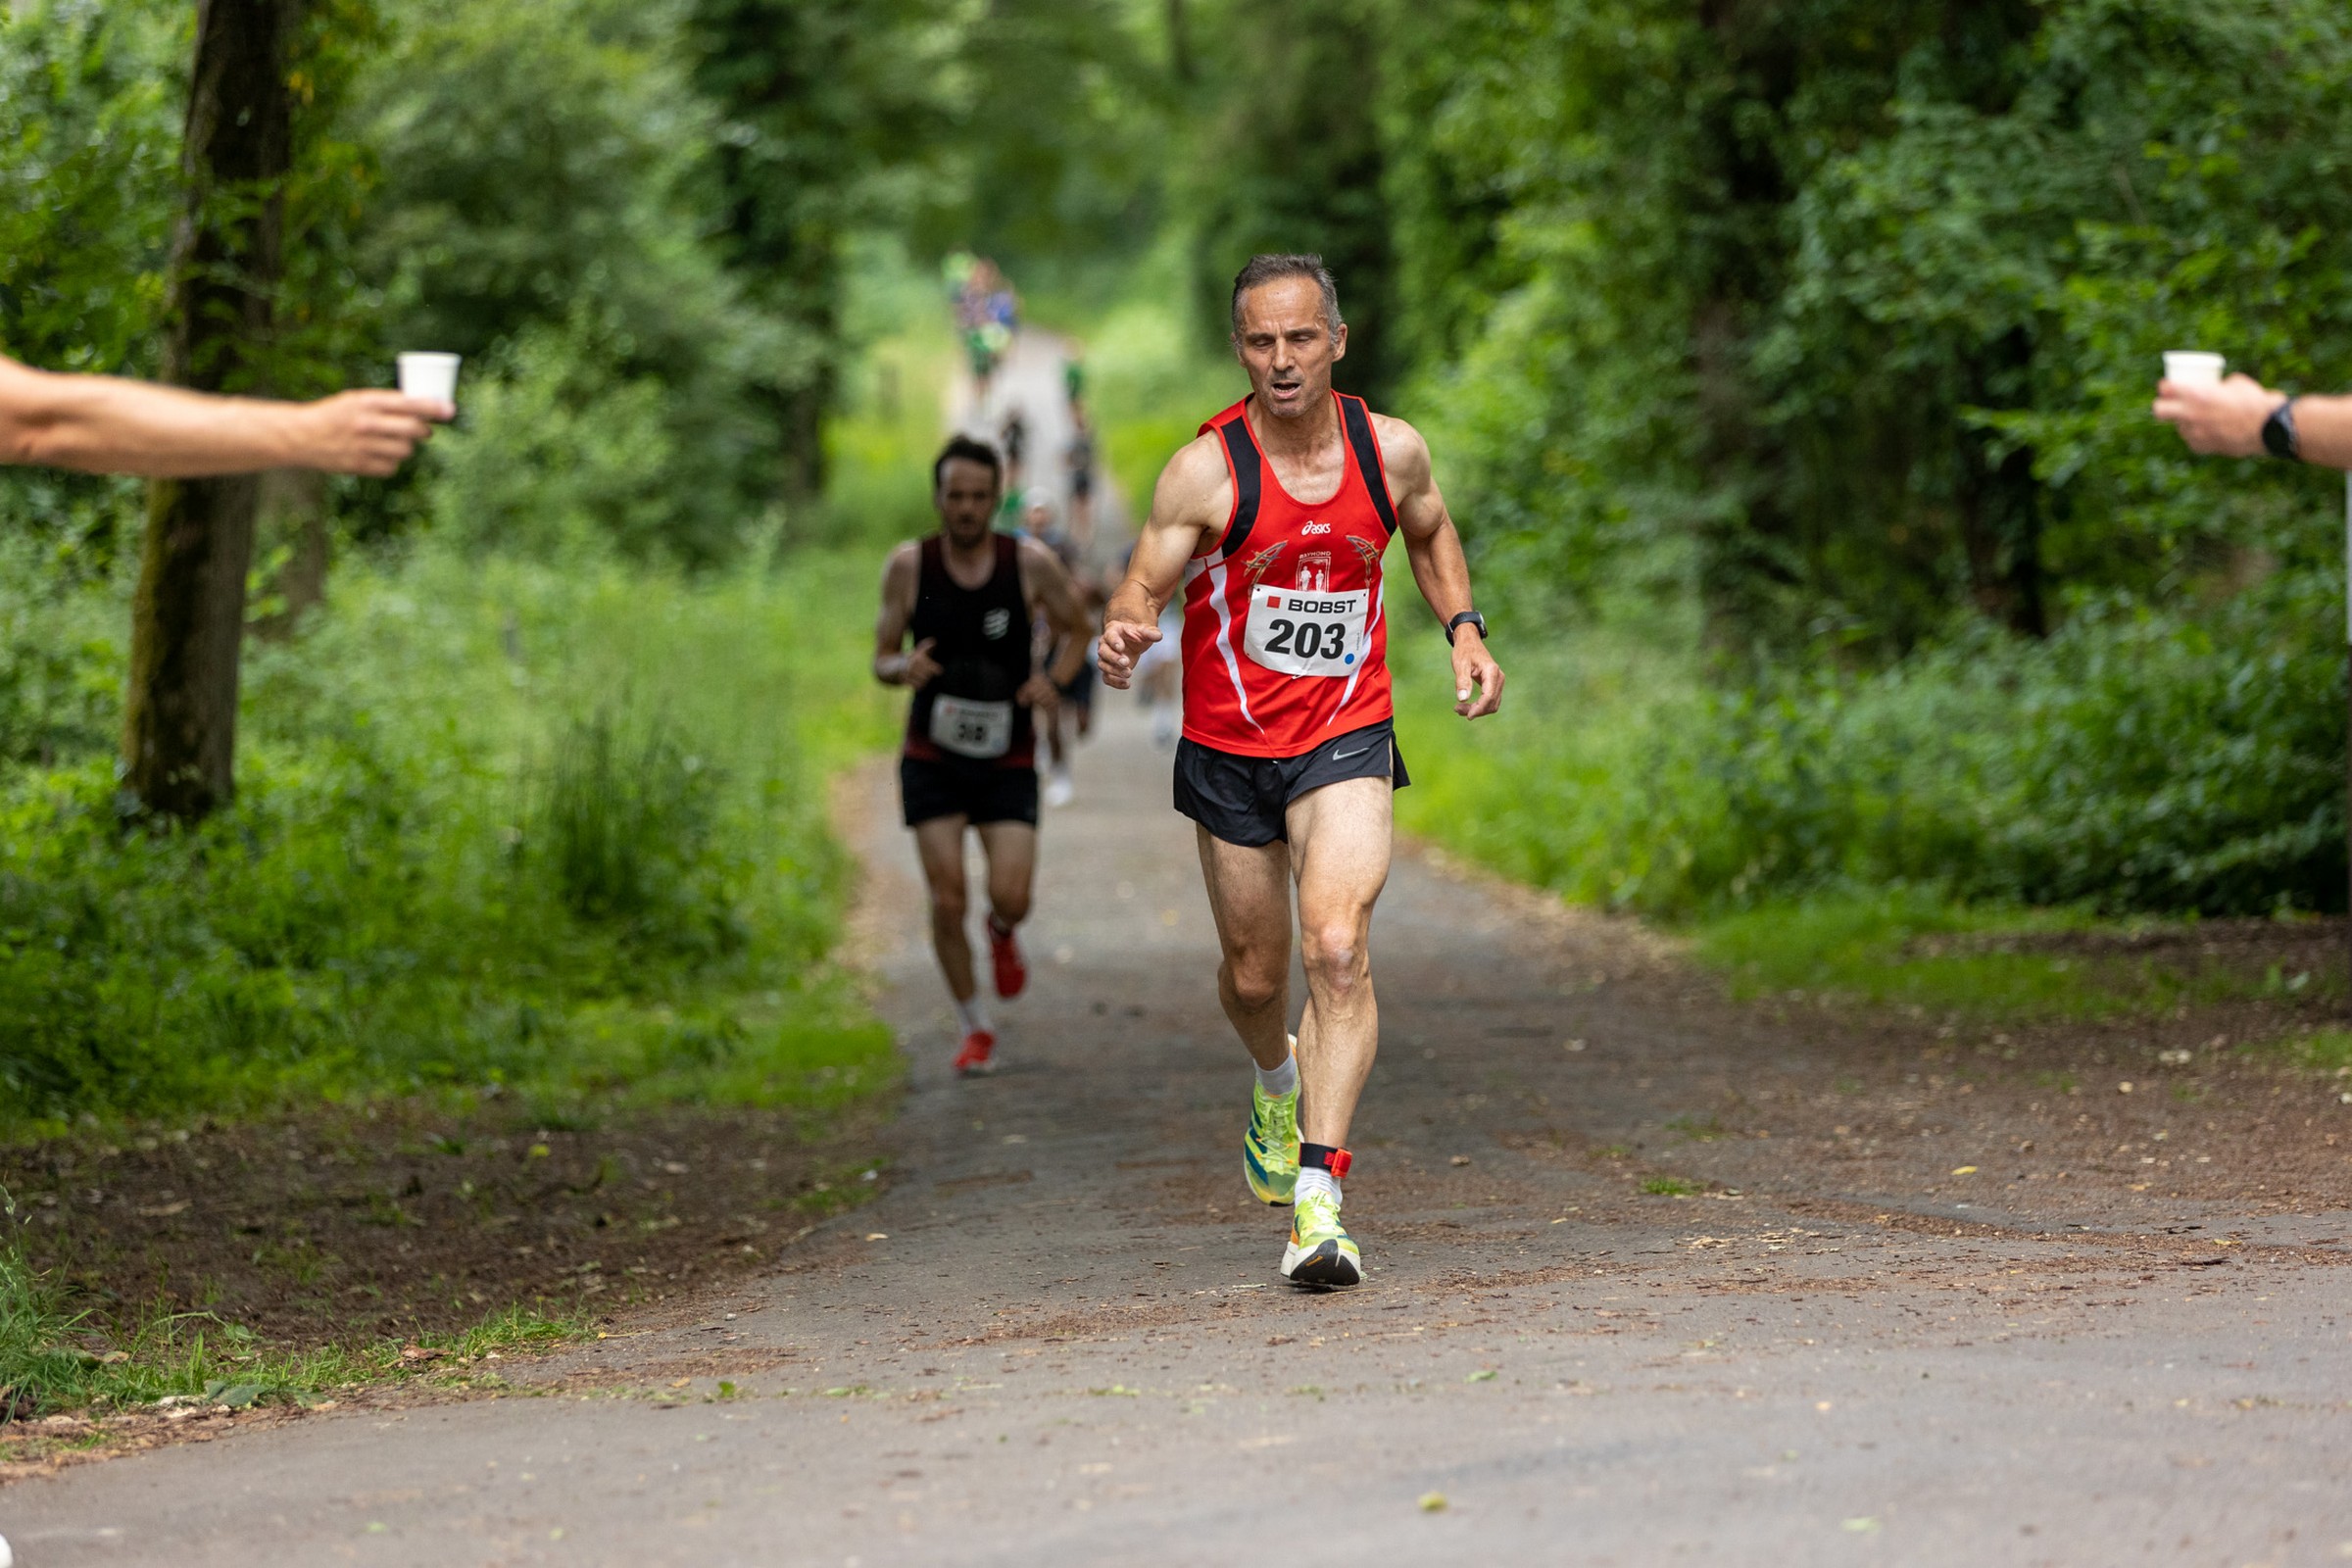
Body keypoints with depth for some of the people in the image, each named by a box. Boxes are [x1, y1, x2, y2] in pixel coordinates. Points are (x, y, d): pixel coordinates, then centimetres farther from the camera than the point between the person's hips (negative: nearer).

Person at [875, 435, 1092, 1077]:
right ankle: (975, 1030, 15)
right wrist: (903, 667, -23)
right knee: (947, 900, -5)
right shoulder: (909, 566, -7)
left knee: (1011, 898, -12)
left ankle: (1002, 933, 27)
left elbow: (1077, 630, 7)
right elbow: (881, 658, 1)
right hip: (933, 759, 0)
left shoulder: (1031, 563, -8)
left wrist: (1054, 679, -13)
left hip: (1008, 763, 0)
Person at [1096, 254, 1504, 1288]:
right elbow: (1143, 589, -14)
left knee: (1337, 949, -22)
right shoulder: (1206, 471, -14)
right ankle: (1278, 1085, 51)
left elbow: (1430, 533, 19)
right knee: (1254, 974, 14)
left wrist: (1464, 631, 6)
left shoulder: (1391, 451, -4)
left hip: (1346, 737, 0)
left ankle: (1317, 1199, -25)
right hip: (1228, 747, 0)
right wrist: (1124, 632, -37)